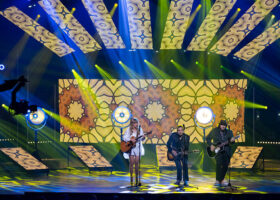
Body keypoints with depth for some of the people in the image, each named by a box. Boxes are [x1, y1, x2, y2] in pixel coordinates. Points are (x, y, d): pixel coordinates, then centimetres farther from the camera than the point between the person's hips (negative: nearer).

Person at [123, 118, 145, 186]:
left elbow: (141, 139, 8)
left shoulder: (139, 129, 6)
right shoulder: (129, 129, -2)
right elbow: (124, 137, -6)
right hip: (130, 147, -2)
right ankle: (131, 179, 3)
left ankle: (137, 179, 2)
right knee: (132, 163, -4)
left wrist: (143, 137, -14)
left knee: (137, 163, -1)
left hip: (138, 147, 2)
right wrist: (130, 139, -21)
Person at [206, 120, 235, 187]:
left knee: (225, 165, -2)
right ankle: (222, 180, -15)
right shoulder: (214, 131, 4)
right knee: (219, 164, -21)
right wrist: (211, 145, -4)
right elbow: (208, 138, 11)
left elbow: (231, 143, 4)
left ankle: (218, 180, 12)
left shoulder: (229, 132, 7)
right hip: (217, 150, -3)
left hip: (226, 150, 3)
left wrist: (232, 141, -20)